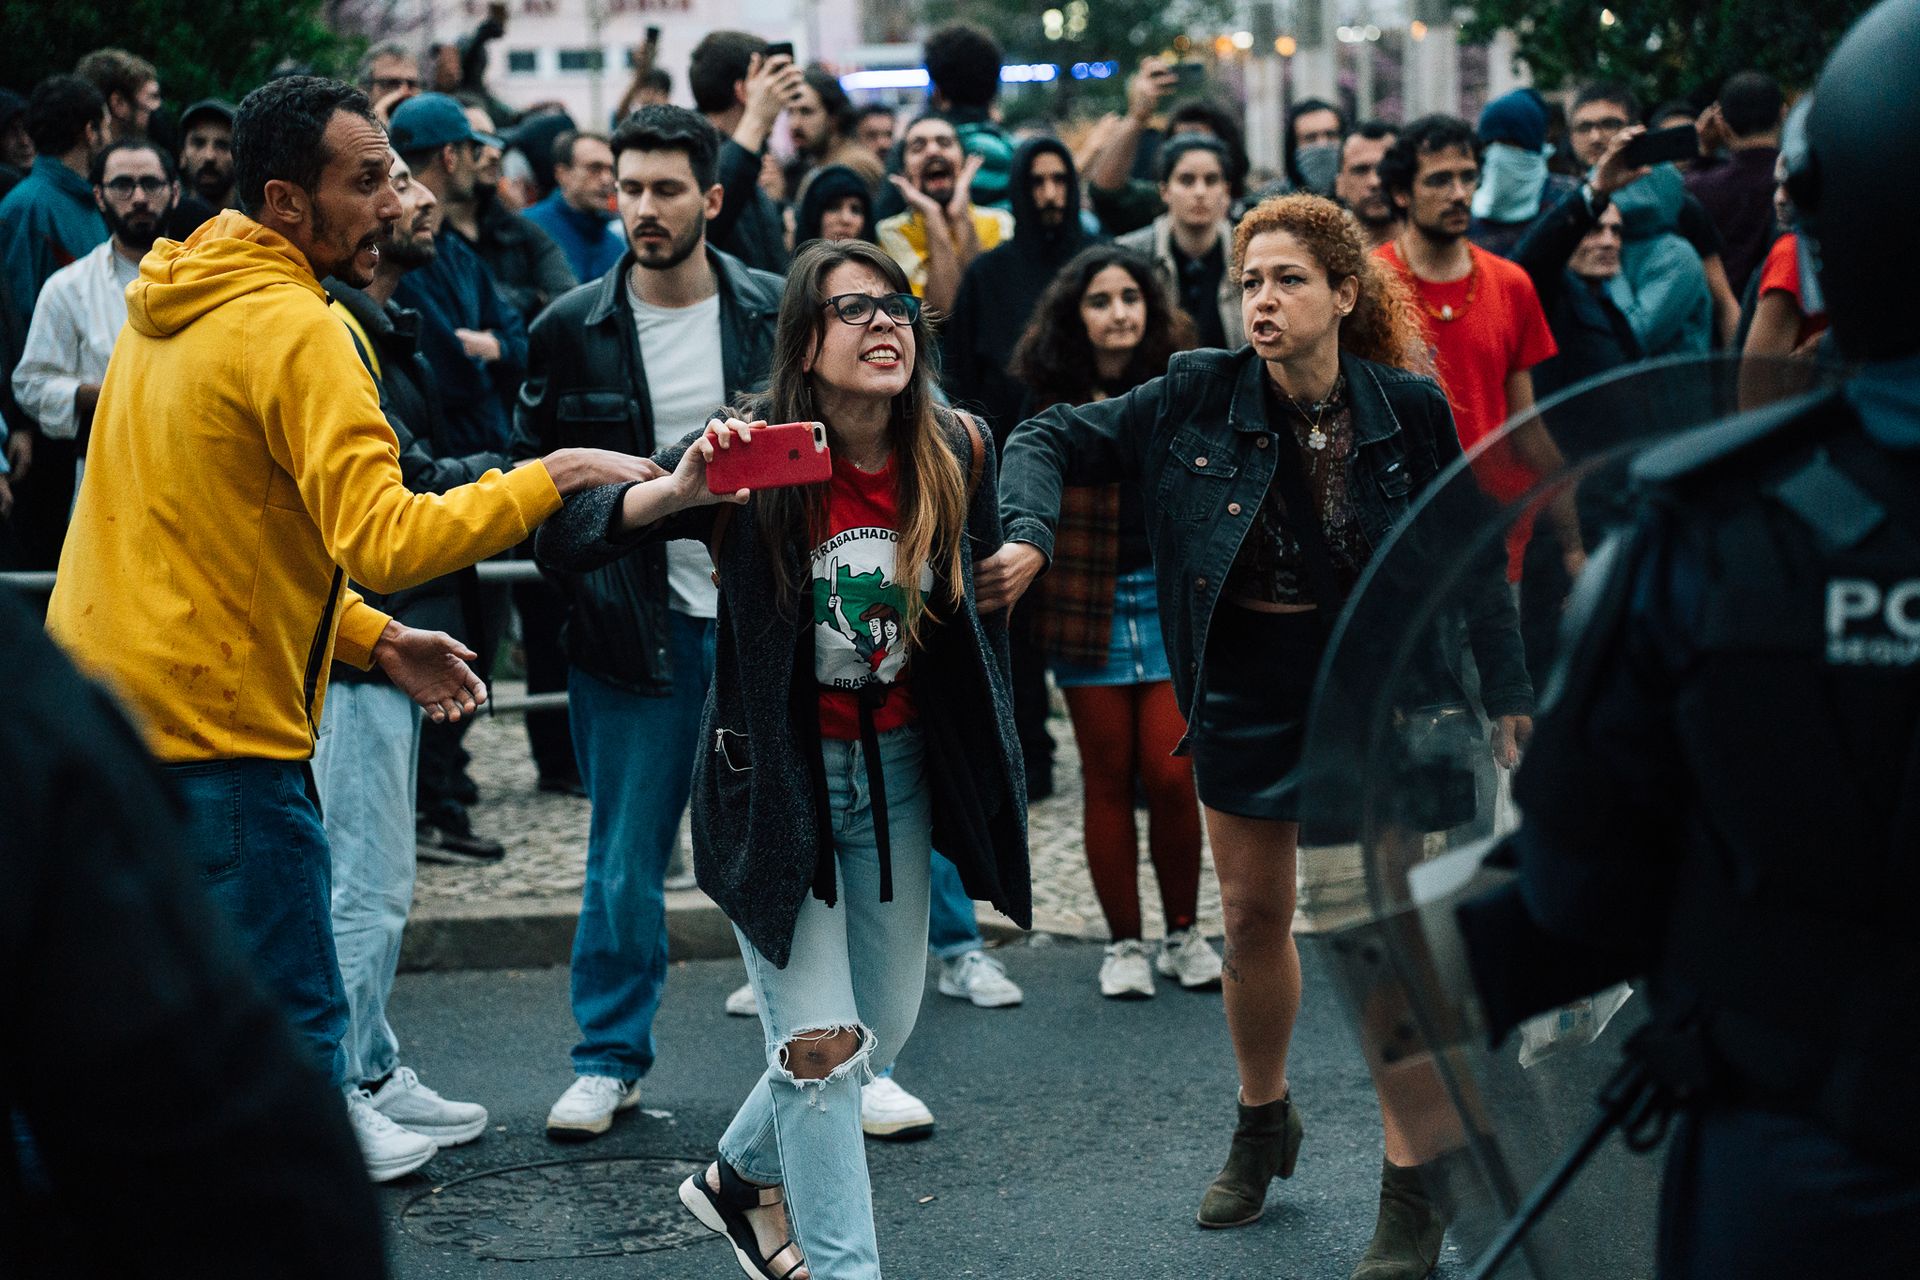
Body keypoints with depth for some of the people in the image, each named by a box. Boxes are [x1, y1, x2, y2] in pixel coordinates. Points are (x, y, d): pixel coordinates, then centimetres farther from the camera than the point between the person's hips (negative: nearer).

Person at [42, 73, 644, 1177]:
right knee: (289, 1032, -4)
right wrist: (549, 479, -17)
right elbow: (383, 540, -26)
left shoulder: (170, 309, 14)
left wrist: (375, 640, 15)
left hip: (99, 701, 10)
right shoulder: (295, 332, -16)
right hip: (214, 728, -9)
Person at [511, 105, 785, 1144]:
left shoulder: (778, 314, 0)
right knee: (626, 853, 4)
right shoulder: (571, 330, 1)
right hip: (635, 627, 0)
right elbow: (529, 473, 7)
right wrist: (583, 583, -6)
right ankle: (609, 1057, 17)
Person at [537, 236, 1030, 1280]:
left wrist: (992, 769, 12)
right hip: (775, 774, -5)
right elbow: (563, 543, -21)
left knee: (885, 1026, 14)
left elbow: (978, 617, 10)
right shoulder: (755, 454, -17)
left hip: (899, 765, 5)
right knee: (818, 1040, -7)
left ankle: (741, 1177, 39)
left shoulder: (955, 458, -5)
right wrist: (675, 491, -39)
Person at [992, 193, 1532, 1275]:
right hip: (1245, 694, 3)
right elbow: (1055, 441, -2)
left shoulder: (1407, 407, -10)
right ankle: (1265, 1123, 38)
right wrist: (1029, 536, -21)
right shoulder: (1200, 396, -8)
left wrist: (1506, 693, 0)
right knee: (1253, 916, 14)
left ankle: (1414, 1188, 2)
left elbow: (1472, 555, -1)